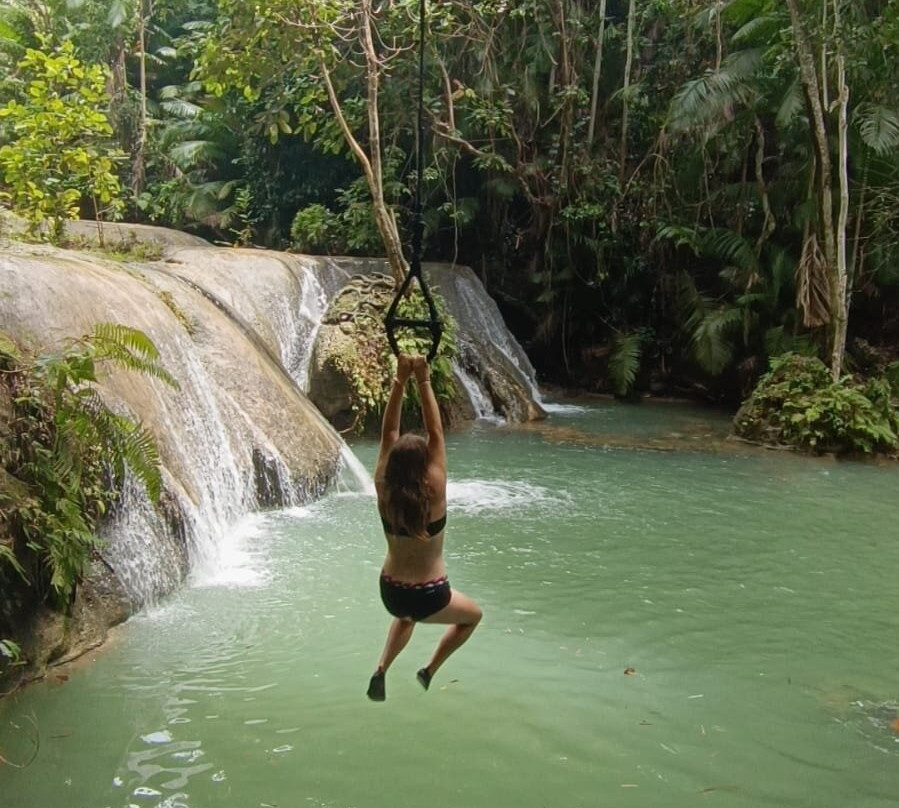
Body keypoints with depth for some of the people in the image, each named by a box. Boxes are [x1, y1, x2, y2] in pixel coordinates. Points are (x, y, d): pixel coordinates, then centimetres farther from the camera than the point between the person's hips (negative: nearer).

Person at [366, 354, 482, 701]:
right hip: (429, 596, -4)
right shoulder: (434, 491, -21)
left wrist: (400, 381, -12)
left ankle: (381, 669, 19)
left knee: (406, 615, 39)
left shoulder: (384, 490, -12)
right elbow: (436, 433, -17)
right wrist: (423, 381, -16)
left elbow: (389, 432, -9)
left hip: (390, 592, 4)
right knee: (473, 615, 28)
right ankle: (428, 671, 15)